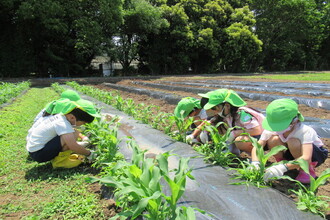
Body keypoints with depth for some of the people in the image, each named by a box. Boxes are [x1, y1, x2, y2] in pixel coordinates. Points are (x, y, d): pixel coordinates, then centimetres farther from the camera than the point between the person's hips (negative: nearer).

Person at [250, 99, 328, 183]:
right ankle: (282, 162, 0)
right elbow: (257, 147, -27)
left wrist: (283, 167, -59)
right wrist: (255, 163, -46)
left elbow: (306, 158, -47)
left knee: (293, 142, -37)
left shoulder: (305, 131, -35)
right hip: (292, 152, 4)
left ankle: (308, 170, -12)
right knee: (272, 140, -28)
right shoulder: (272, 130, -23)